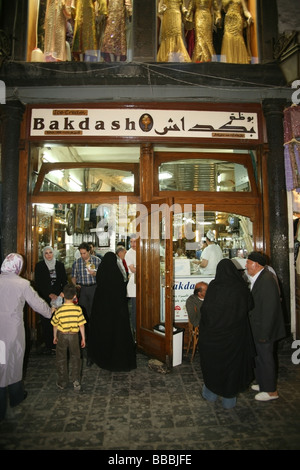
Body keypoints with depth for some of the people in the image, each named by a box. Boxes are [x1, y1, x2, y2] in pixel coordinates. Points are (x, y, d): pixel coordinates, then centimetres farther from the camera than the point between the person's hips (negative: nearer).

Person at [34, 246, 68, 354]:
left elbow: (65, 281, 10)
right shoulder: (39, 266, 3)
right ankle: (48, 346, 10)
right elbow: (38, 283, 0)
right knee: (46, 322, 0)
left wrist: (62, 293, -7)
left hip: (58, 297, 1)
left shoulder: (60, 265, 9)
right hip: (45, 298, -1)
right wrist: (49, 295, -9)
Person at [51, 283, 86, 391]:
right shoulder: (78, 309, -15)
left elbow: (55, 325, -1)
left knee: (61, 359, 15)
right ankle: (76, 382, 15)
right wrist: (83, 338, 2)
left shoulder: (58, 310, -13)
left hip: (62, 336, 0)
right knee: (75, 358, 16)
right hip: (74, 336, 0)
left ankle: (62, 383, 24)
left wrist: (55, 337, 15)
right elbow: (81, 325, -10)